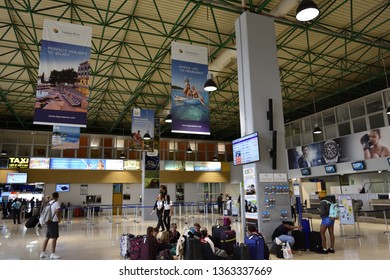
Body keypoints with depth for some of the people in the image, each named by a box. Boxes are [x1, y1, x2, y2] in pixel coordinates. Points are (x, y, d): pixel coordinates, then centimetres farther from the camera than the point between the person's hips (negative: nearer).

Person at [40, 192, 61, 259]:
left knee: (47, 237, 13)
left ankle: (43, 252, 19)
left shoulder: (49, 203, 12)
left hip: (49, 221, 8)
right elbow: (57, 212, -21)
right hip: (54, 222, -8)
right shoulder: (57, 203, -12)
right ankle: (53, 254, -2)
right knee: (54, 238, -4)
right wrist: (59, 219, -6)